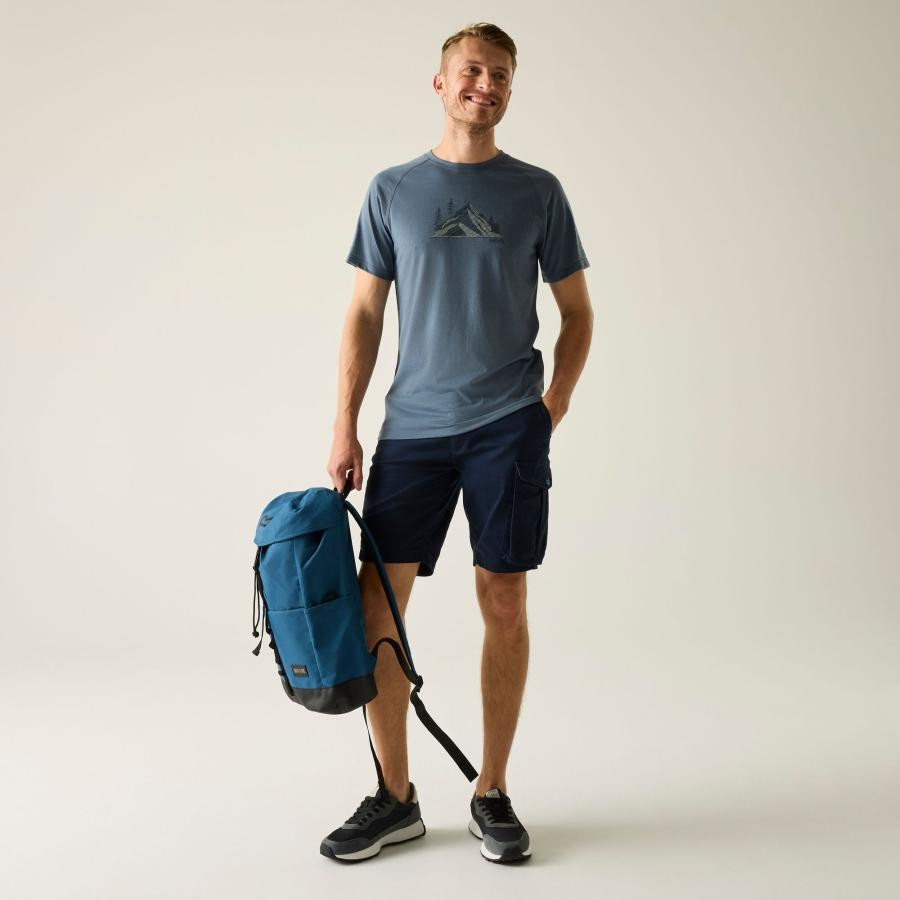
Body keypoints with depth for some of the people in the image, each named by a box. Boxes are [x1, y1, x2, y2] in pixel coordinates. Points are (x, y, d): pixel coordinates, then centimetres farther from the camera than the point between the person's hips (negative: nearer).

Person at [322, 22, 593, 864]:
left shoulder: (538, 191, 8)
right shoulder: (392, 190, 9)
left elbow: (576, 312, 12)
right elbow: (364, 316, 8)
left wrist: (554, 403, -1)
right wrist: (344, 430, 2)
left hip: (508, 428, -1)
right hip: (412, 427, 1)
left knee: (503, 603, 1)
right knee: (376, 601, -1)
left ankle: (492, 795, 18)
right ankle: (394, 798, 15)